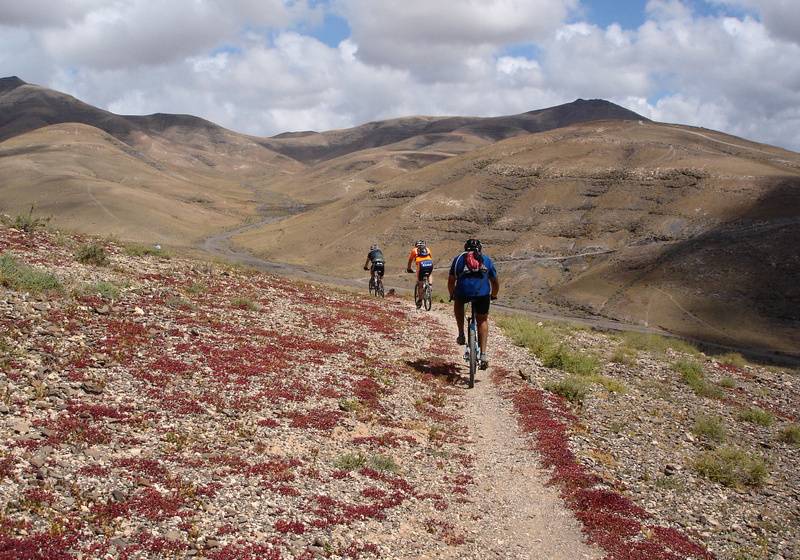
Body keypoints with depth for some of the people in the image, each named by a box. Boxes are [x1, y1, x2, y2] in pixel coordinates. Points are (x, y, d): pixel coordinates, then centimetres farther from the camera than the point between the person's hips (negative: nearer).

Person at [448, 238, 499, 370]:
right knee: (483, 320, 22)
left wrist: (452, 295, 41)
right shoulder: (486, 260, 26)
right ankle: (484, 354, 11)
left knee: (458, 303, 35)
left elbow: (451, 281, 24)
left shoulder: (459, 259, 24)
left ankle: (461, 334, 28)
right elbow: (495, 282, 31)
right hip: (483, 293, 1)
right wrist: (493, 296, 49)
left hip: (463, 291, -1)